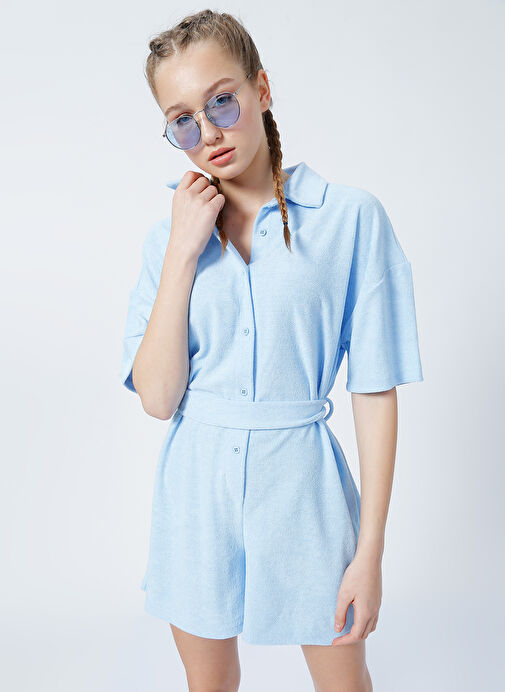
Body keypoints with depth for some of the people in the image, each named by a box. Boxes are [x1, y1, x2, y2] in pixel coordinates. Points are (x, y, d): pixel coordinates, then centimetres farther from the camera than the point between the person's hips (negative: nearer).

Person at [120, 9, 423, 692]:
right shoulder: (168, 236, 0)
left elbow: (375, 392, -9)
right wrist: (182, 252, -15)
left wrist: (370, 551, -10)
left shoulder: (351, 216, -10)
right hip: (198, 486, 3)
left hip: (302, 482, -2)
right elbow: (158, 397, -10)